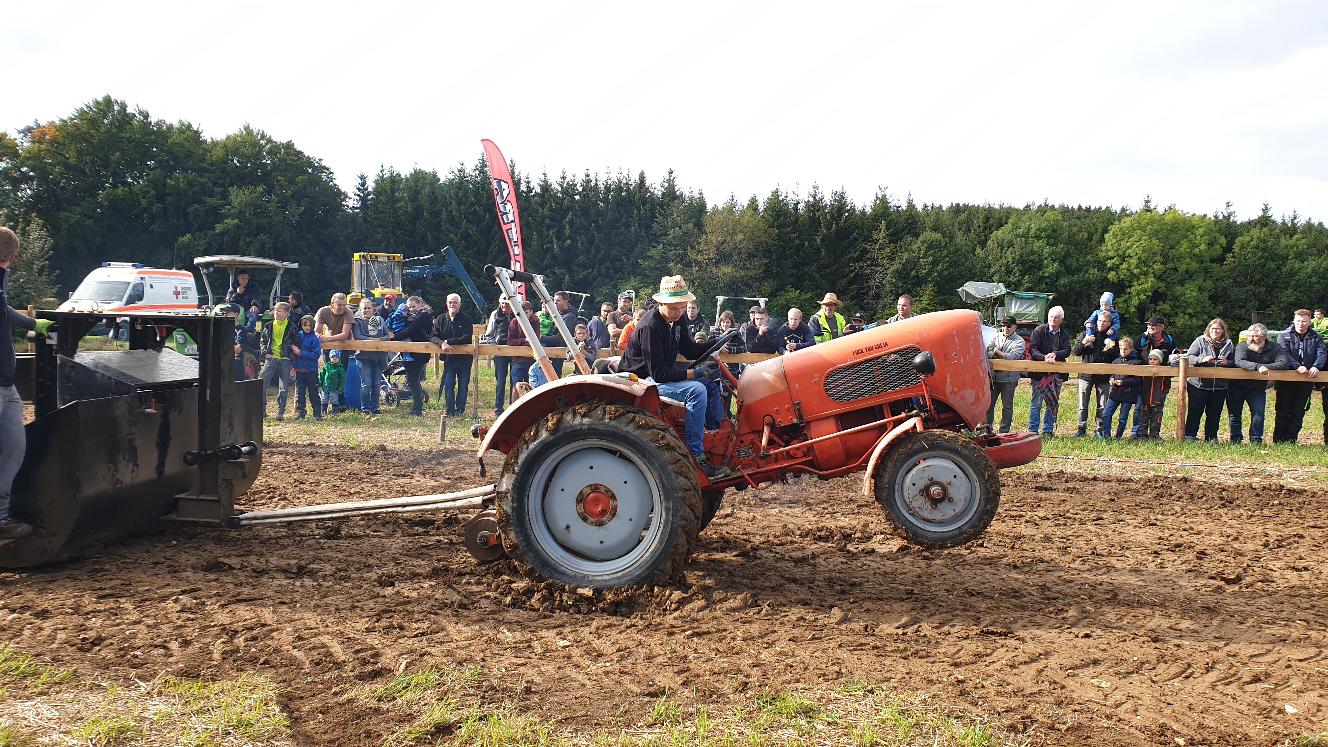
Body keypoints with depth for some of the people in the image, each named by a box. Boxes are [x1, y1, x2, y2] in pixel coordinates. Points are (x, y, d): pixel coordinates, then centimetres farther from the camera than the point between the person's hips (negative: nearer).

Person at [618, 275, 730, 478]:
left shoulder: (676, 320, 3)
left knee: (710, 383, 6)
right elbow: (658, 373, -28)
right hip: (643, 380, -10)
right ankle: (697, 457, -26)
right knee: (696, 390, -28)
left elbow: (689, 349, 15)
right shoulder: (650, 327, -26)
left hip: (665, 372, 10)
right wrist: (695, 373, -31)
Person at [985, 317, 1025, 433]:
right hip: (993, 376, 4)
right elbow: (988, 352, -1)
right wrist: (1004, 356, -13)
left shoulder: (1019, 341, -3)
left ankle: (1004, 431, 12)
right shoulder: (997, 336, 10)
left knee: (1007, 406, 4)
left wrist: (997, 352, -7)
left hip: (1008, 379, -4)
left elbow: (1012, 357, -17)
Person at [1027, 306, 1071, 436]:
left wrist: (1055, 354, -23)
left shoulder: (1064, 335, 10)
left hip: (1056, 373, 4)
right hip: (1039, 372, -4)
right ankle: (1032, 431, 3)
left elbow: (1067, 351, -4)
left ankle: (1048, 430, 18)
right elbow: (1032, 350, -9)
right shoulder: (1039, 331, 0)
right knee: (1036, 403, -3)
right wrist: (1045, 357, -26)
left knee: (1053, 403, 9)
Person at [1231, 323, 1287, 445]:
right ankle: (1235, 439, 18)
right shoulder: (1242, 347, -11)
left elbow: (1283, 363, -19)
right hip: (1237, 386, 0)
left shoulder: (1275, 347, -5)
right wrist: (1258, 367, -46)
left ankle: (1256, 440, 2)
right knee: (1234, 414, 5)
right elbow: (1239, 362, -31)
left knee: (1258, 412, -9)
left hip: (1258, 388, 0)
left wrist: (1265, 367, -31)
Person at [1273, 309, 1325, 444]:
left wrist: (1316, 366, -25)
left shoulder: (1316, 338, 8)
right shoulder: (1285, 336, 1)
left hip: (1306, 381, 2)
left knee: (1298, 412, 6)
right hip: (1286, 380, -2)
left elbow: (1322, 353, -4)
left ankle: (1291, 439, 13)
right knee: (1282, 411, 2)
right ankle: (1278, 440, 7)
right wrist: (1297, 366, -29)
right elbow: (1284, 354, -14)